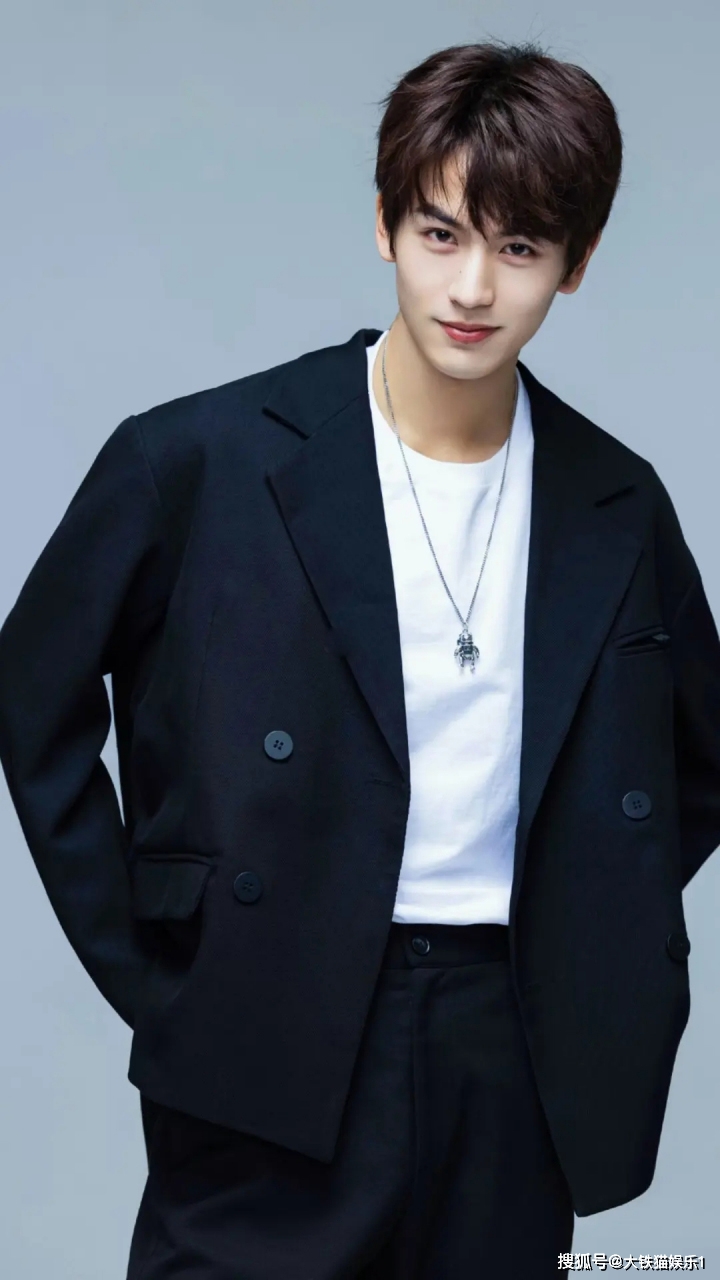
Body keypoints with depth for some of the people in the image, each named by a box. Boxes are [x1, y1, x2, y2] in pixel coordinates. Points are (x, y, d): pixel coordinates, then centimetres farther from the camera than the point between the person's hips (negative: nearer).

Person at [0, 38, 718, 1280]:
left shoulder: (619, 504, 3)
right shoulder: (196, 459, -7)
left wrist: (599, 953, 9)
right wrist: (145, 974, -2)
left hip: (514, 1056, 3)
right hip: (277, 1056, -3)